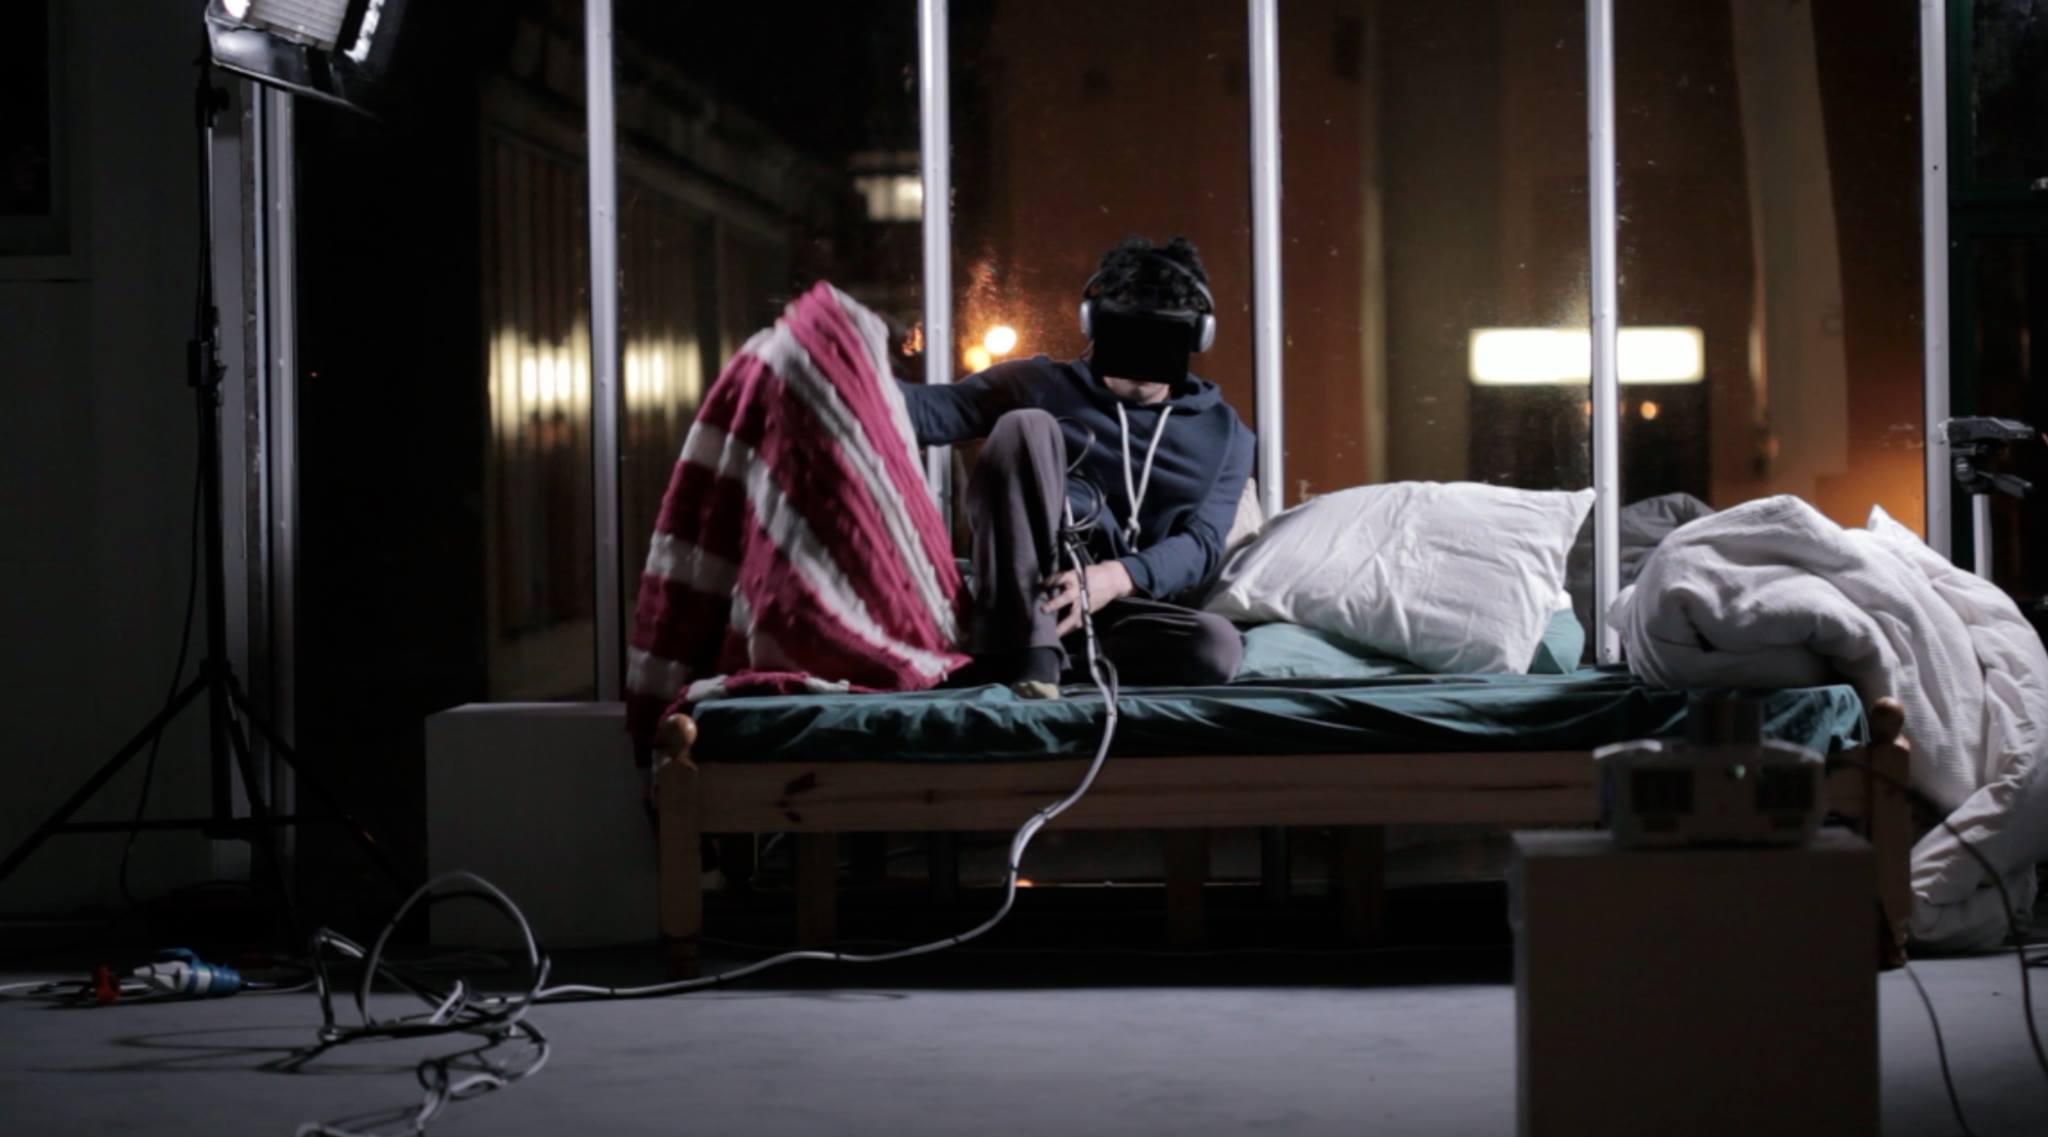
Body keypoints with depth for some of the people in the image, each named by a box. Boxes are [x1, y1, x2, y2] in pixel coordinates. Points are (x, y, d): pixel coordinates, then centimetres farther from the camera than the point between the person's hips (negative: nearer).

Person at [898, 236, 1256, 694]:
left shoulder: (1223, 434, 14)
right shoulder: (1040, 386, 12)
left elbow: (1201, 544, 0)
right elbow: (937, 410, -1)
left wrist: (1119, 577, -21)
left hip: (1122, 607, 1)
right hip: (1025, 586, 0)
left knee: (1217, 645, -33)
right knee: (1027, 426, -25)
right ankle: (1023, 650, -36)